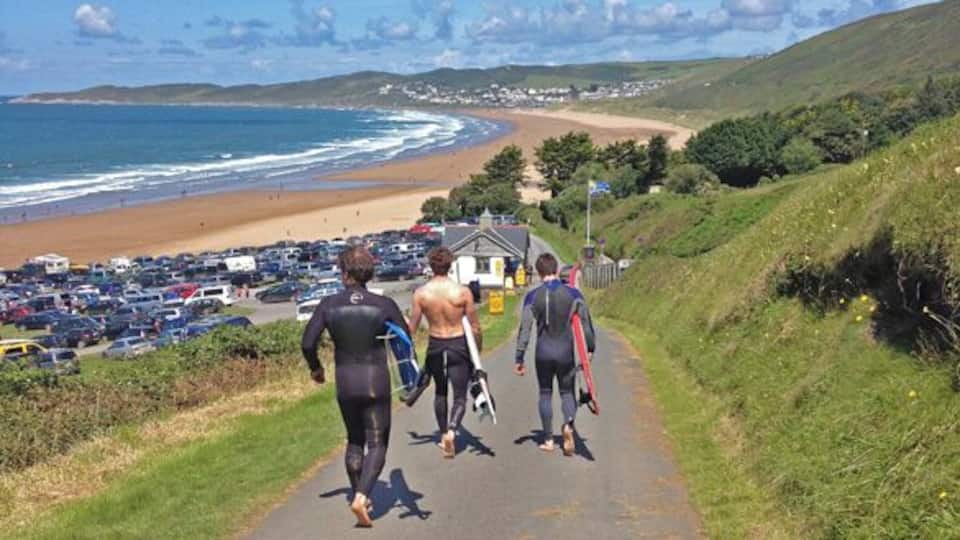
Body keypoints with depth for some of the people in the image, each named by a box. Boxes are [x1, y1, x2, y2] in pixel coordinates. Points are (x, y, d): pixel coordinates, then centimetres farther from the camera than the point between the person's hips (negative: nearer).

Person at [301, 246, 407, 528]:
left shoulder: (329, 305, -5)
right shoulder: (384, 305, -9)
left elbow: (308, 343, -7)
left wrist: (316, 368, 12)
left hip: (345, 381, 2)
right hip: (376, 380, -2)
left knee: (354, 441, 21)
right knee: (377, 444, 6)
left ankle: (359, 497, 27)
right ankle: (362, 496, -12)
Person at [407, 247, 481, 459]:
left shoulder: (420, 293, -7)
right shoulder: (463, 292, -12)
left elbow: (412, 328, -3)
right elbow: (475, 327, -6)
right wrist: (477, 350, 9)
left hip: (435, 346, 2)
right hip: (459, 345, -2)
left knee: (440, 392, 24)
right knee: (460, 396, 6)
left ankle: (444, 435, 32)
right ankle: (451, 430, -18)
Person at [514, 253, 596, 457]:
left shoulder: (532, 297, -4)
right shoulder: (573, 294, -3)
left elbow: (524, 329, -6)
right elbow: (586, 323, -2)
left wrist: (519, 359, -2)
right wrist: (590, 348, 10)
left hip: (543, 353, 0)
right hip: (566, 353, 0)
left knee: (545, 394, 13)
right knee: (567, 392, 13)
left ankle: (548, 440, 16)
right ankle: (568, 424, -15)